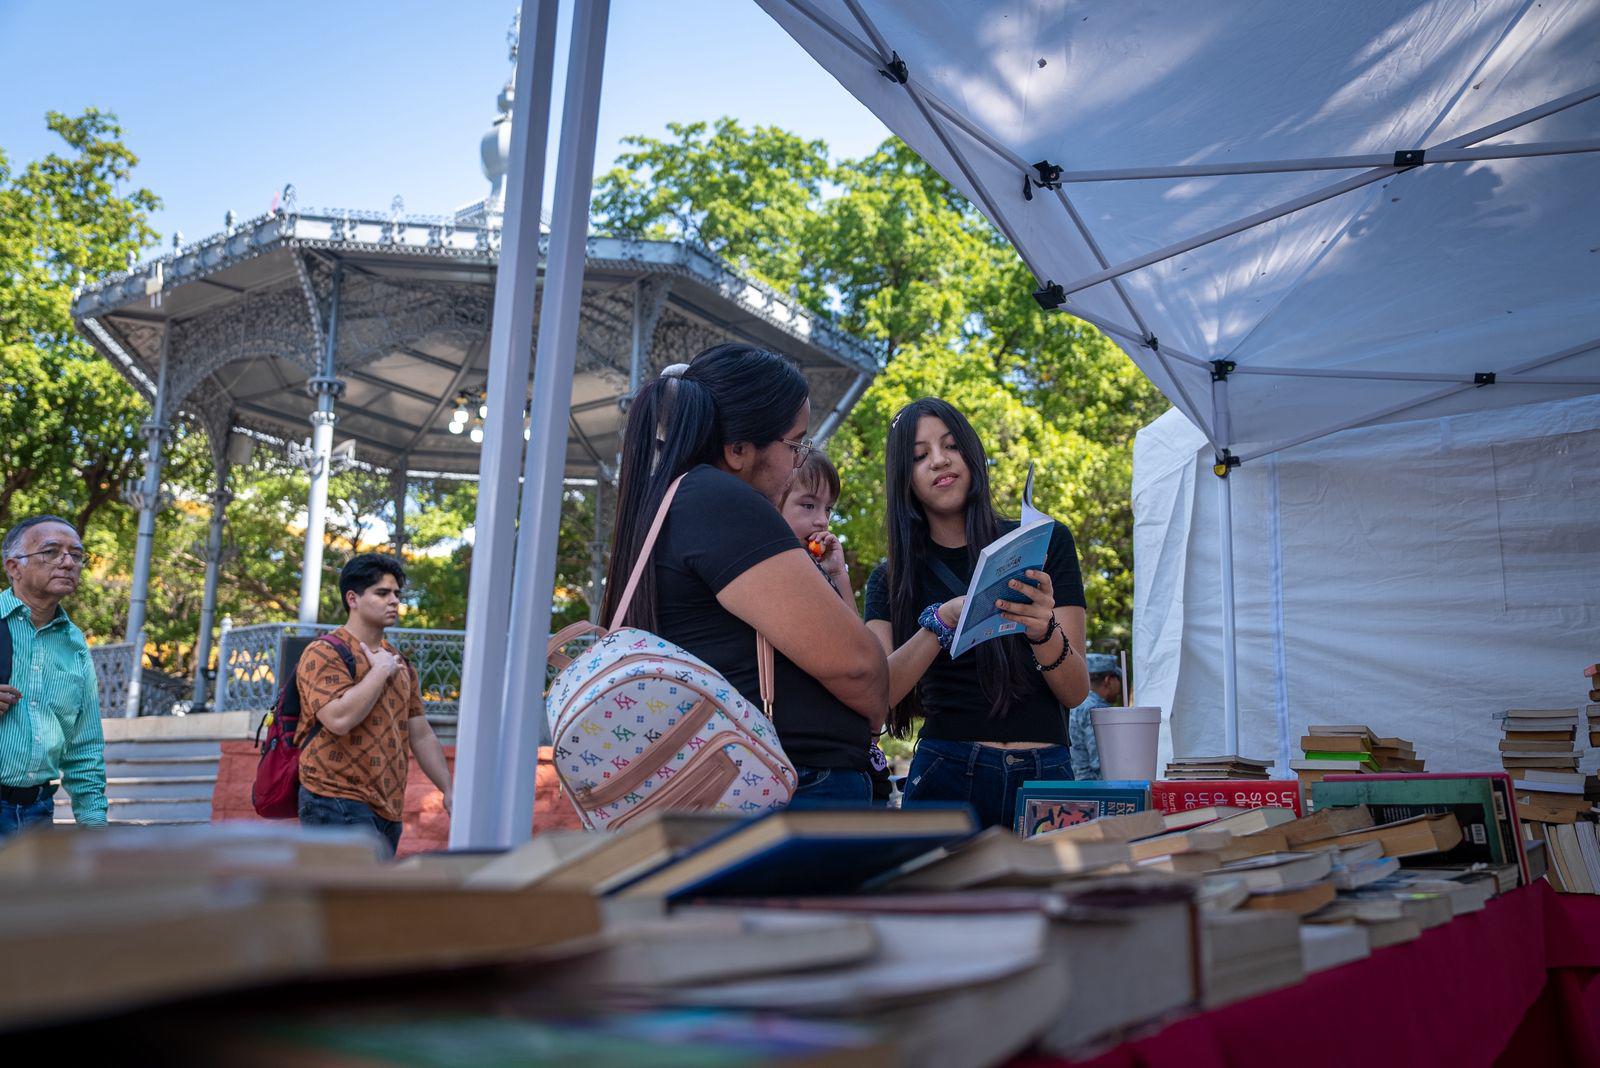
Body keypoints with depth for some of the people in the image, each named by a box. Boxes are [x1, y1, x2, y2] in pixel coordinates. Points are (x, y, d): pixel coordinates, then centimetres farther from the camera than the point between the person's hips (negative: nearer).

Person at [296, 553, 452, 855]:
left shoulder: (400, 664, 17)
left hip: (387, 809, 8)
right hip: (337, 804, -8)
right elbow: (339, 718, -23)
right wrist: (380, 671, -11)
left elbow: (421, 735, 20)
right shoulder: (324, 654, -6)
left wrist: (449, 789, 13)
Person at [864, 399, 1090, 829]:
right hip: (946, 775, 0)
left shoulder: (1047, 542, 2)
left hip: (1044, 777, 0)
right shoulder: (890, 579, 5)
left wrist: (1043, 630, -24)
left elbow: (1075, 692, -3)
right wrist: (944, 620, -26)